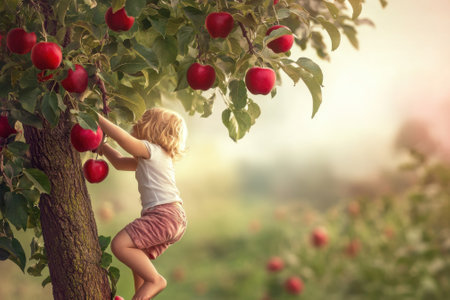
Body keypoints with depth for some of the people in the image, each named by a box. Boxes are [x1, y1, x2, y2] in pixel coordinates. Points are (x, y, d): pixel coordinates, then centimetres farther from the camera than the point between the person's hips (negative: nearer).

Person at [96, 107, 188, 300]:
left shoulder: (152, 150, -5)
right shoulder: (147, 158, 26)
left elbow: (122, 137, -18)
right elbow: (120, 163, 34)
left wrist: (97, 118, -11)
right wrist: (102, 146, 24)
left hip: (165, 214, -11)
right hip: (171, 218, 11)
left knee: (120, 244, -18)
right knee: (139, 259, 20)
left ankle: (155, 280, -9)